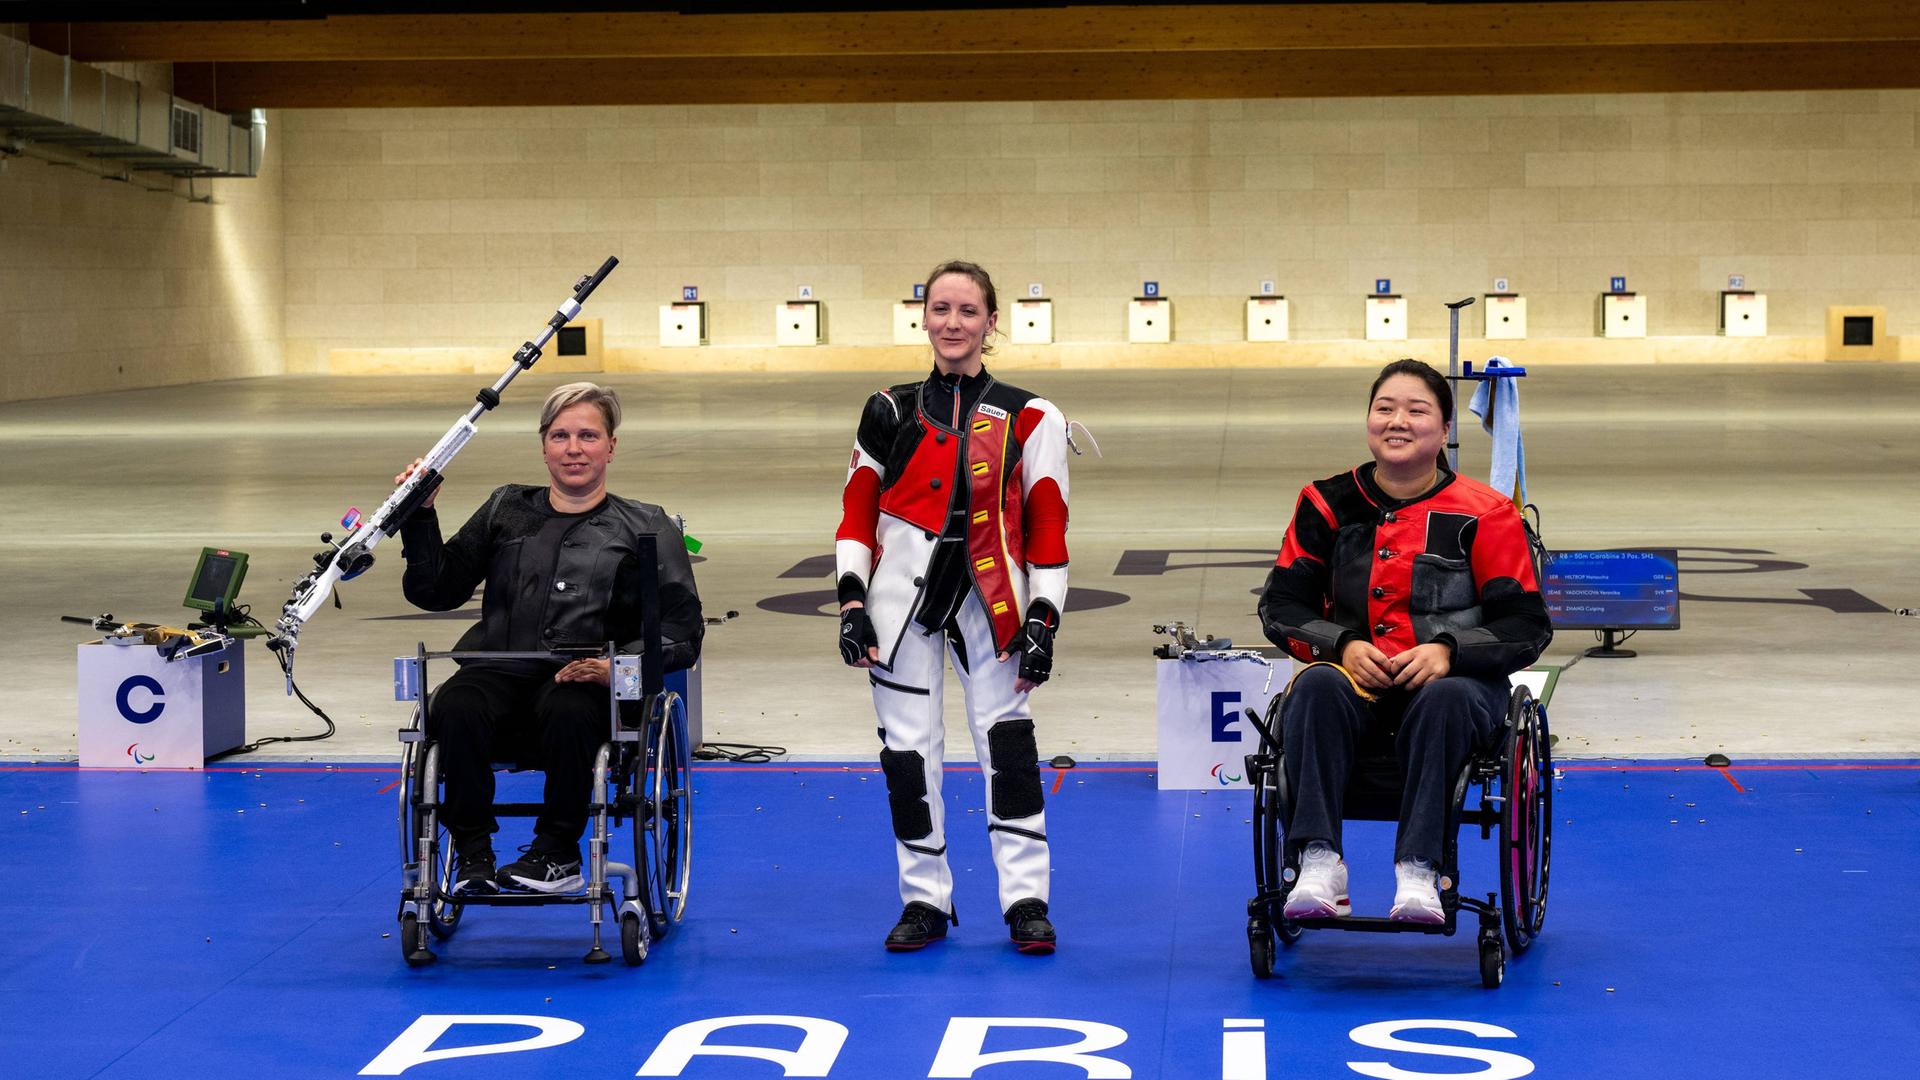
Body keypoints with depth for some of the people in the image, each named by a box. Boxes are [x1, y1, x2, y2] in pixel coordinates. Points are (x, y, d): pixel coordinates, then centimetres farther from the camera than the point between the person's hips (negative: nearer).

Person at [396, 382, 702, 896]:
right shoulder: (507, 510, 23)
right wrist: (421, 516, 6)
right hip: (502, 670, 2)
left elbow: (682, 632, 4)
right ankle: (471, 853, -19)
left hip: (589, 684, -2)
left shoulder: (645, 527, 14)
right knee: (455, 708, -33)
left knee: (567, 712, -38)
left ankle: (558, 854, -19)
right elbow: (434, 591, 20)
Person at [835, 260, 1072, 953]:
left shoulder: (1028, 419, 4)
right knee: (906, 744, 2)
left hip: (989, 594, -1)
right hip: (903, 588, 2)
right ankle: (926, 900, 14)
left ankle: (1026, 901, -1)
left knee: (1006, 733, -8)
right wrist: (852, 602, -1)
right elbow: (856, 512, 9)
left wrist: (1042, 618, -4)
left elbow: (1047, 526, 3)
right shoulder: (890, 411, 7)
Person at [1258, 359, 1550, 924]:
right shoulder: (1327, 505, 7)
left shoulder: (1483, 512, 0)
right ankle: (1320, 864, -38)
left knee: (1444, 701, -37)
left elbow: (1527, 624, -1)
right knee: (1315, 687, -32)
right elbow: (1280, 604, 7)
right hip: (1355, 674, 2)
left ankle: (1417, 872, -40)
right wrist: (1343, 644, -12)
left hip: (1452, 680, -2)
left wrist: (1447, 651, -18)